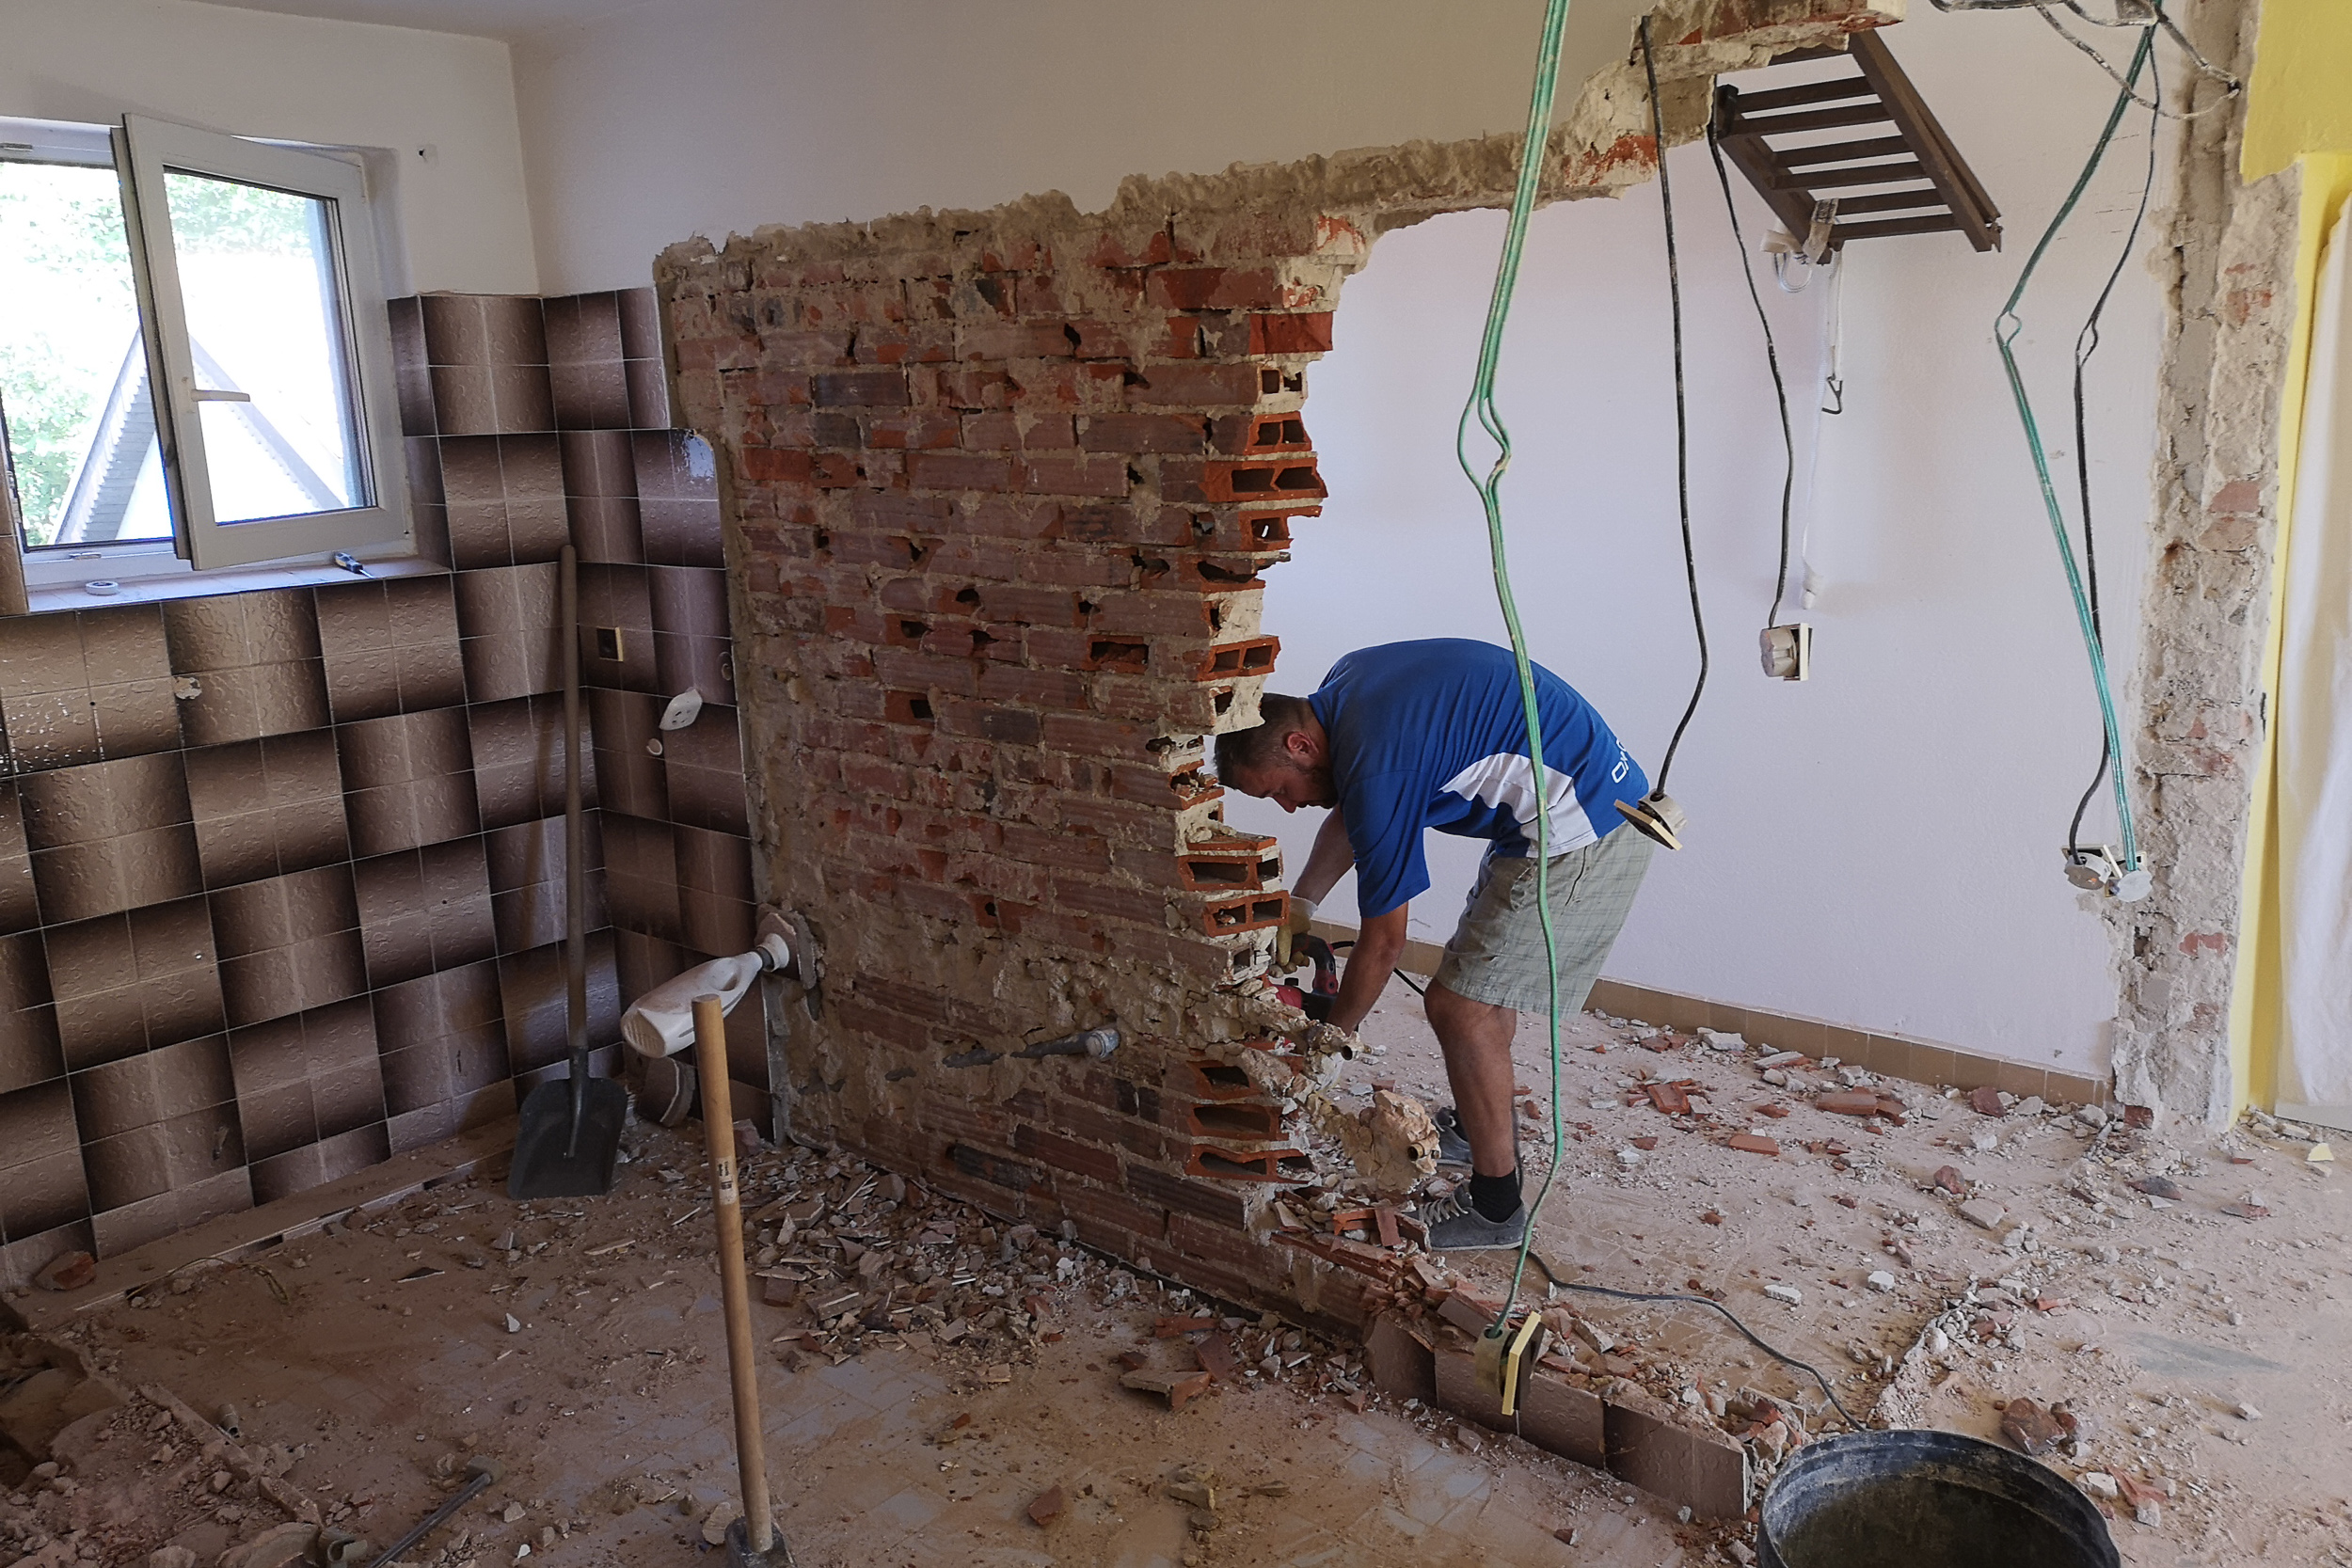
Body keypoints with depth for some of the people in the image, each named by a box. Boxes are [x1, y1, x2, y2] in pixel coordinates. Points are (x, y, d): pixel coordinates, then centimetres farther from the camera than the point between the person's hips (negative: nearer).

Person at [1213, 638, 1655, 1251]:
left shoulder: (1378, 768, -24)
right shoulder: (1341, 688, 3)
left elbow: (1383, 944, -13)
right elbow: (1349, 813, 22)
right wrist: (1297, 907, 16)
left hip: (1582, 836, -11)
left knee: (1459, 1006, -6)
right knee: (1483, 973, 23)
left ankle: (1494, 1205, 7)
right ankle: (1482, 1127, 41)